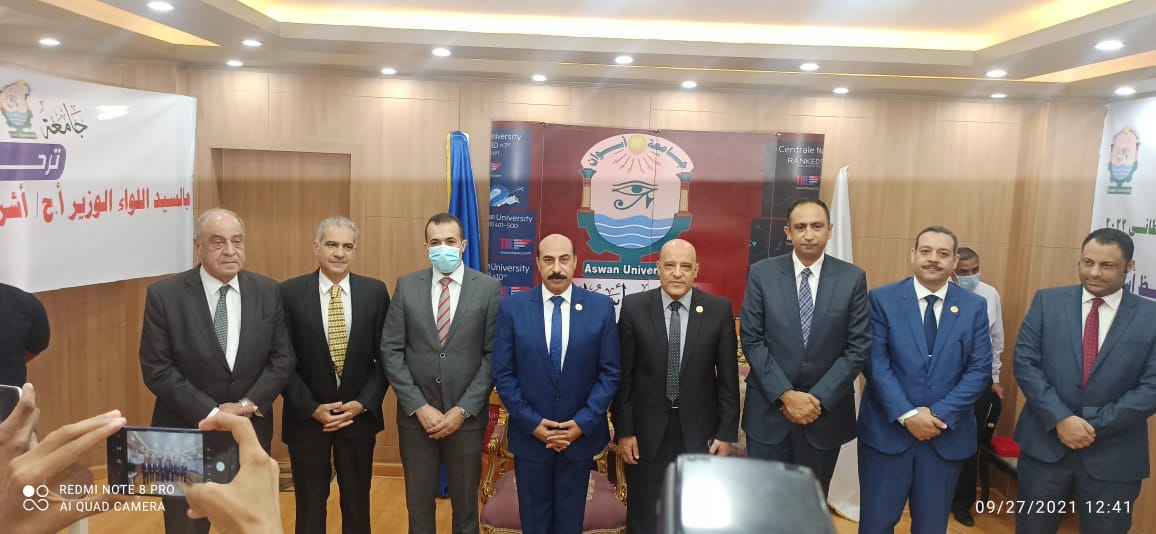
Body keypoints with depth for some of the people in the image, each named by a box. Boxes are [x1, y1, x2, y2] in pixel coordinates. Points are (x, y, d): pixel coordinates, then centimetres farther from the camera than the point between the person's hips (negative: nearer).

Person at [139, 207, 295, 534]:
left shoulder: (267, 291, -1)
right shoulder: (164, 295, -9)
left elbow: (283, 357, -1)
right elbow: (157, 369, -12)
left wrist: (249, 404, -14)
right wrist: (210, 413, -16)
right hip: (186, 434, -2)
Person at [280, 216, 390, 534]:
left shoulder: (375, 292, -2)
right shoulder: (289, 293, -6)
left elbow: (385, 356, -1)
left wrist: (363, 404, -11)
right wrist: (312, 409, -12)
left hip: (359, 416, 1)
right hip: (306, 418, -1)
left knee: (357, 504, 16)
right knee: (309, 506, 14)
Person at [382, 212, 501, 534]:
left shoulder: (489, 288, -3)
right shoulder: (406, 286, 1)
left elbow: (494, 355, -5)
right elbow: (391, 351, -1)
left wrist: (463, 410, -11)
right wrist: (419, 407, -9)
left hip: (467, 417, -1)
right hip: (415, 416, 1)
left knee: (465, 506, 14)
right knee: (418, 504, 15)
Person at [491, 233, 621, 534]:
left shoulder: (601, 307, -5)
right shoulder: (511, 307, -6)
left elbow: (610, 372, -4)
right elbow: (503, 374, -5)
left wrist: (583, 422, -12)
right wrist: (532, 423, -11)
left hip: (581, 433, 0)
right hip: (529, 435, 0)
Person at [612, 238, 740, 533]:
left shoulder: (719, 309, -4)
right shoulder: (633, 307, -5)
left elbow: (728, 376, -1)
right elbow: (623, 374, -4)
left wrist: (727, 432, -2)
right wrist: (623, 430, -5)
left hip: (699, 430, 1)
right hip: (647, 430, 0)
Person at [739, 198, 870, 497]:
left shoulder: (852, 278, -2)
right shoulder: (761, 274, -3)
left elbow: (859, 347, -4)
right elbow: (752, 341, -5)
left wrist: (819, 399, -12)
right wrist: (785, 394, -13)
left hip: (826, 411, 1)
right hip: (769, 409, 0)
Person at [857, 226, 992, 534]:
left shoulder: (974, 307, 3)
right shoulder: (882, 299, -3)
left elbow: (979, 369, -2)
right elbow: (876, 363, -9)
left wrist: (940, 414, -13)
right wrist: (906, 415, -17)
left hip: (947, 434, 2)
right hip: (887, 430, -2)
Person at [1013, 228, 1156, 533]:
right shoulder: (1047, 301, 0)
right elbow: (1024, 362, -5)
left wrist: (1094, 424, -15)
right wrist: (1060, 419, -15)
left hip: (1113, 457, 0)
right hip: (1045, 444, 1)